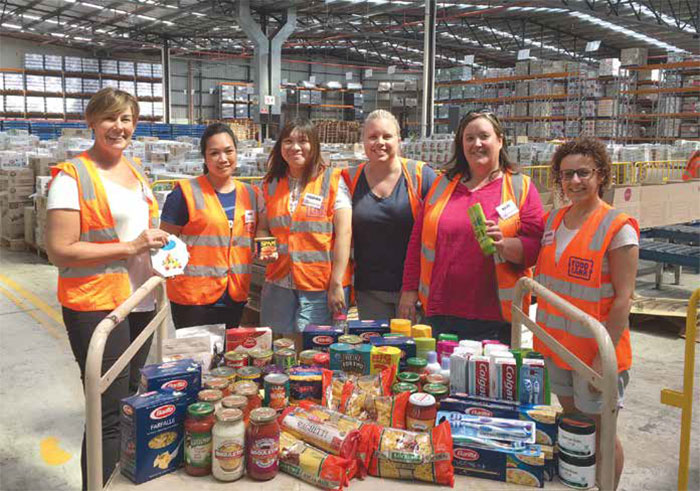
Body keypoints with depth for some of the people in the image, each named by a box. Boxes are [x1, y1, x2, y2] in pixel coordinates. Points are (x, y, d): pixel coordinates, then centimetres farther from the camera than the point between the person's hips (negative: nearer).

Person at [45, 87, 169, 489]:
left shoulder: (138, 173, 13)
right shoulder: (72, 176, -10)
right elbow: (59, 250, -16)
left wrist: (161, 246, 5)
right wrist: (131, 247, -19)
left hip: (141, 303, 8)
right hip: (96, 305, -8)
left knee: (132, 398, 19)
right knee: (109, 413, -3)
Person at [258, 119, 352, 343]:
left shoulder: (333, 181, -2)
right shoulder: (271, 185, 11)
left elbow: (343, 233, -7)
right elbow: (263, 228, 20)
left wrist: (336, 284, -12)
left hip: (320, 287, -4)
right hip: (279, 284, 4)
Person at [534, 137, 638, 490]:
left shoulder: (618, 228, -14)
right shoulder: (554, 220, 6)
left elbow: (623, 298, -16)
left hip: (595, 350, -6)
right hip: (557, 345, 6)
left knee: (600, 431, 7)